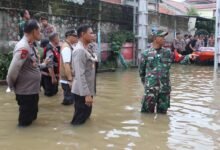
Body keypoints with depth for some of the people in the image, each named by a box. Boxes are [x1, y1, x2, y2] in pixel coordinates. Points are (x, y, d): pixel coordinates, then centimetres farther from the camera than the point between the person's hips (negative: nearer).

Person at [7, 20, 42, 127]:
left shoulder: (29, 45, 7)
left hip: (32, 90, 10)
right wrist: (12, 86, -12)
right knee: (25, 121, 8)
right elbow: (13, 71, -26)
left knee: (32, 117, 25)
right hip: (26, 91, -9)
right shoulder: (23, 47, -25)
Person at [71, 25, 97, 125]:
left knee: (85, 115, 20)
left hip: (86, 90, 10)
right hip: (82, 92, -10)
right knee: (79, 120, 1)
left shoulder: (84, 49, 12)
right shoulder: (80, 50, -20)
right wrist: (86, 94, -27)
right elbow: (80, 75, -26)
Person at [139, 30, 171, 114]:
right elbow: (141, 71, 8)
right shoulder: (146, 54, 0)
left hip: (165, 88, 3)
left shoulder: (168, 53, 7)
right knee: (147, 113, -1)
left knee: (162, 112, 11)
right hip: (151, 88, -3)